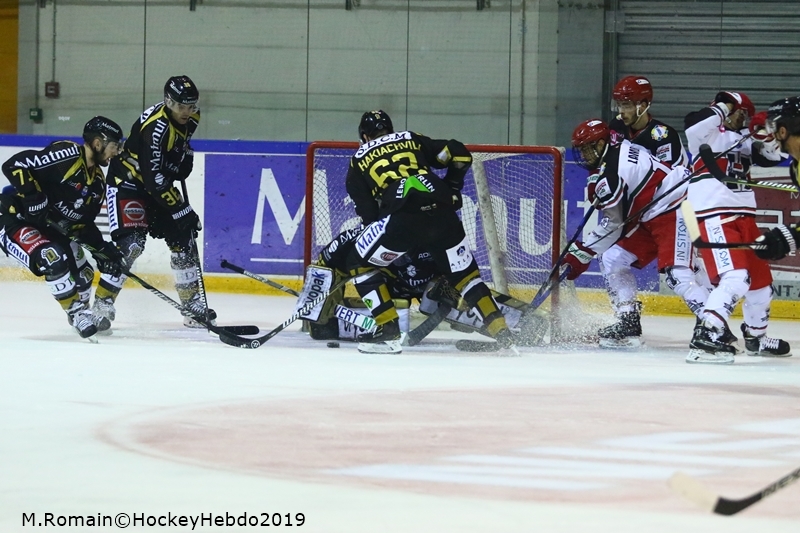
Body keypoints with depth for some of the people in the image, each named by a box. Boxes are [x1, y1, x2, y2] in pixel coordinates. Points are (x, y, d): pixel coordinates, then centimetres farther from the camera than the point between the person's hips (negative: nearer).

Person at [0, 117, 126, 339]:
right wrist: (33, 197, -33)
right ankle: (76, 313, -14)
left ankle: (83, 314, 39)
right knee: (54, 259, -31)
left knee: (82, 276, 14)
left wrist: (102, 250, 0)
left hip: (50, 229, 10)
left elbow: (83, 223, 12)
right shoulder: (67, 155, -23)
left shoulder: (97, 181, 6)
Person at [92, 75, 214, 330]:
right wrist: (182, 210, -31)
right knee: (131, 242, -22)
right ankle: (102, 304, -15)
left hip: (159, 183, 8)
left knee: (183, 239, 4)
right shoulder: (155, 127, -31)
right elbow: (154, 179, -33)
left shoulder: (190, 118, -5)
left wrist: (186, 156, 3)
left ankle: (193, 305, 13)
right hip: (127, 181, -8)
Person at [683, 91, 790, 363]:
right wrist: (721, 109, -19)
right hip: (714, 216, -9)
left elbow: (772, 157, 16)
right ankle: (705, 338, -32)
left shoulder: (743, 140, 18)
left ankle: (756, 336, 41)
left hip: (744, 217, 9)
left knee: (761, 279, 19)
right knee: (735, 278, -25)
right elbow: (693, 124, -25)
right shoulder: (710, 135, -4)